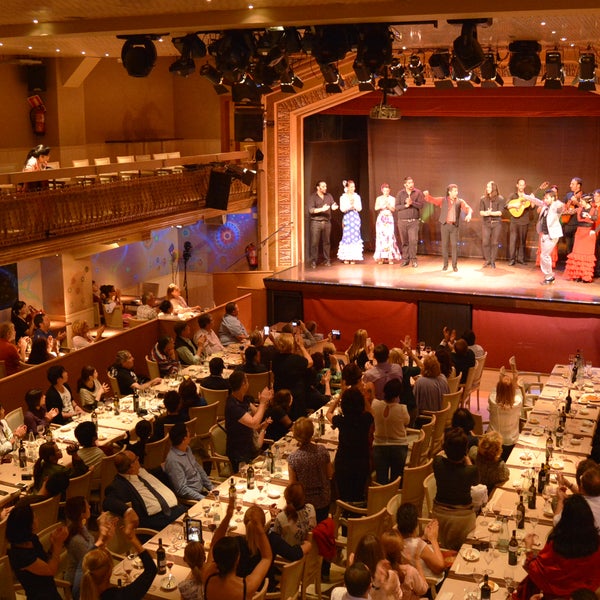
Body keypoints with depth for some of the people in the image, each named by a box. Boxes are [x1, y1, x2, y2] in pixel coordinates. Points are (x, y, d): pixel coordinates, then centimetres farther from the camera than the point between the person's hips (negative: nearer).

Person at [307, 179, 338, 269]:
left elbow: (334, 205, 8)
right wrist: (322, 209, -24)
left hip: (327, 222, 4)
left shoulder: (329, 196, 11)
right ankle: (313, 261, 0)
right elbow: (311, 210, -11)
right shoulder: (312, 197, -2)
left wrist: (334, 207, -17)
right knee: (314, 242, -6)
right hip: (316, 222, -4)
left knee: (326, 242, 7)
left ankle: (327, 260, 15)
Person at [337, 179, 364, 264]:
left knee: (355, 236, -3)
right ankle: (346, 257, 1)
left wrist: (354, 205, -11)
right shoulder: (343, 197, 3)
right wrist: (350, 206, -17)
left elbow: (360, 208, 5)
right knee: (347, 236, -5)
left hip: (355, 218, 2)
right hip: (347, 218, -2)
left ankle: (353, 257, 2)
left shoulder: (357, 196, 10)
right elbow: (342, 209, -6)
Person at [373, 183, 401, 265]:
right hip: (381, 219, 0)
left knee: (390, 236, -9)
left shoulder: (392, 199, 8)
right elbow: (376, 208, -1)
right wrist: (382, 206, -17)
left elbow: (393, 209, 1)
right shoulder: (379, 198, 10)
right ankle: (380, 258, -5)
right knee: (380, 237, -6)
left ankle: (390, 258, -8)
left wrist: (388, 205, -15)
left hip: (389, 219, 0)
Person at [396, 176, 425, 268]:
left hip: (413, 221, -2)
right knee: (404, 242, 5)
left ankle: (413, 260, -4)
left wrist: (412, 202, -17)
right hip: (402, 221, 2)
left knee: (413, 241, -11)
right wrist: (406, 205, -12)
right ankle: (405, 259, 13)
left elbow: (421, 205, -5)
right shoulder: (400, 193, 6)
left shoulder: (418, 192, 3)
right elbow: (397, 207, 1)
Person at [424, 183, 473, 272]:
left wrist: (469, 214, -30)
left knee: (454, 245, -2)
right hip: (445, 225, 0)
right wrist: (427, 195, -22)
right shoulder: (443, 200, 5)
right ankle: (445, 265, 12)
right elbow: (432, 200, 0)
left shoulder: (460, 201, 5)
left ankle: (454, 265, 6)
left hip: (454, 226, 0)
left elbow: (468, 208, -6)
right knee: (444, 245, 3)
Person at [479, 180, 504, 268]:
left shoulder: (500, 199, 1)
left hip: (496, 223, -1)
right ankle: (487, 260, 10)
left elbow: (500, 212, -7)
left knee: (494, 243, 0)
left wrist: (491, 213, -22)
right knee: (485, 242, -5)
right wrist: (486, 213, -22)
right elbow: (481, 212, -1)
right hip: (486, 223, 1)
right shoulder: (483, 199, 6)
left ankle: (493, 261, 9)